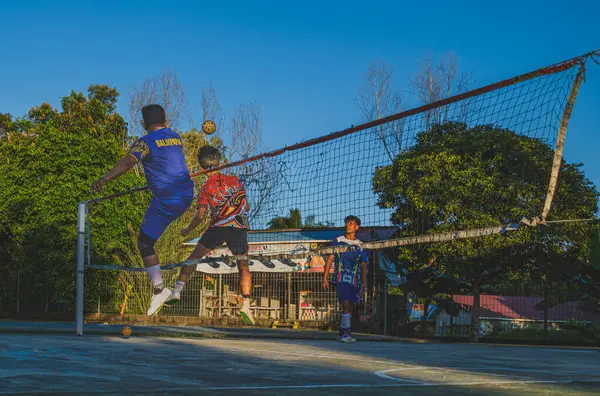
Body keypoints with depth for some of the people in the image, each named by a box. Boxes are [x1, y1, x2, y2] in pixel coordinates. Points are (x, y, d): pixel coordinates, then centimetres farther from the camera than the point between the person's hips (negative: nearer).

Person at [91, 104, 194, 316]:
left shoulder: (146, 142, -9)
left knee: (145, 243, 1)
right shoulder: (176, 137, 12)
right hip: (186, 194, 7)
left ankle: (158, 289, -5)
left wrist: (105, 179, -39)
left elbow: (128, 162, -27)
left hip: (166, 200, -7)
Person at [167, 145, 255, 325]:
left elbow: (201, 216, -3)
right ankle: (246, 305, -6)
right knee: (243, 267, 7)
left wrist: (187, 229, 12)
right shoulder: (234, 180, 11)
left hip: (218, 227, -2)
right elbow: (246, 206, 16)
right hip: (240, 228, 2)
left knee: (193, 257, 12)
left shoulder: (204, 190, 4)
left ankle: (177, 290, 3)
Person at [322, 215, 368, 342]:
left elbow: (363, 265, 13)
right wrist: (325, 277, -2)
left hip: (355, 280, 3)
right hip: (341, 278, -3)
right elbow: (330, 259, 5)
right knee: (345, 305, -15)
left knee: (348, 307, 7)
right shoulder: (338, 241, 5)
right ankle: (346, 333, -16)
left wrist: (364, 283, 4)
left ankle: (342, 333, 16)